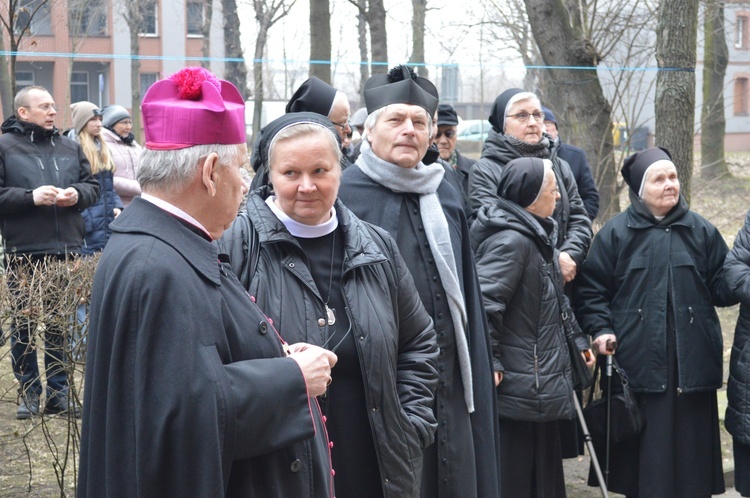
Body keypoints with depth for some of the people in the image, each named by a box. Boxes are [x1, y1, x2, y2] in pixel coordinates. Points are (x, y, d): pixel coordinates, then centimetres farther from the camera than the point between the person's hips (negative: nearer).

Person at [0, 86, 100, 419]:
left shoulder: (69, 148, 13)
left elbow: (92, 186, 17)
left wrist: (77, 194, -4)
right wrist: (30, 197, -17)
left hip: (66, 250, 4)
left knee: (61, 325, 9)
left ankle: (59, 392, 18)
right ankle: (28, 392, 15)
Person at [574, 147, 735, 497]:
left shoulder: (701, 231, 11)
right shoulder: (616, 233, 4)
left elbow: (722, 287, 11)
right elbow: (591, 289, 4)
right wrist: (601, 329, -9)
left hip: (692, 363, 2)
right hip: (638, 364, -2)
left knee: (690, 450, 4)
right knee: (645, 452, 0)